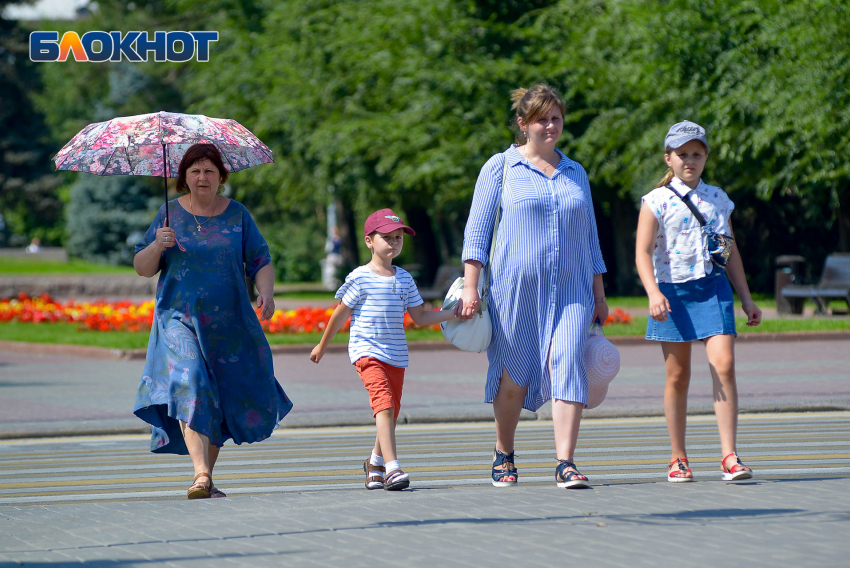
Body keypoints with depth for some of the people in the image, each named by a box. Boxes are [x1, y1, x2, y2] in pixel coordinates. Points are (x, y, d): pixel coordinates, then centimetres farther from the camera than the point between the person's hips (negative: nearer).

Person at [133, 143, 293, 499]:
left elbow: (261, 261, 5)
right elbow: (142, 268, 4)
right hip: (180, 319, -2)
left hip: (229, 322, 2)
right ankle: (201, 475, -29)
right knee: (190, 388, -22)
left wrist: (266, 293, -13)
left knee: (228, 400, 4)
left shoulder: (237, 215, 6)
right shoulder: (171, 214, 3)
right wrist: (158, 245, -16)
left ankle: (207, 476, 20)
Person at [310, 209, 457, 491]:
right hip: (366, 351, -6)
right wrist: (322, 346, 11)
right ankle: (392, 468, -30)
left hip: (396, 355, 6)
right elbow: (341, 314, 4)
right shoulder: (360, 278, -4)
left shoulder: (404, 279, 10)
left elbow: (419, 316, 13)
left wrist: (451, 313, 1)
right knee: (384, 403, -22)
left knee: (391, 412, 11)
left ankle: (375, 464, 35)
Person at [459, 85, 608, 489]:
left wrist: (599, 295, 17)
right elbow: (477, 228, 1)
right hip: (515, 287, -2)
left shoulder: (576, 174, 16)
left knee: (567, 364, -16)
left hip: (570, 289, 2)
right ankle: (504, 456, 26)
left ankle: (565, 464, -20)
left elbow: (590, 237, 21)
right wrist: (470, 286, -8)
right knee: (514, 376, 4)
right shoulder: (501, 167, 4)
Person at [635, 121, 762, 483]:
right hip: (673, 292, -2)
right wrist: (653, 293, -23)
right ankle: (678, 459, 16)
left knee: (724, 364, -14)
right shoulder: (657, 202, 0)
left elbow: (731, 252, 19)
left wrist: (746, 299, 17)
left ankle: (729, 456, -14)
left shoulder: (718, 199, 12)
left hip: (714, 289, 2)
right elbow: (643, 252, -8)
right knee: (677, 377, 4)